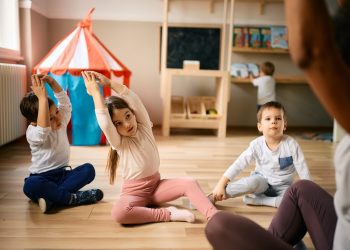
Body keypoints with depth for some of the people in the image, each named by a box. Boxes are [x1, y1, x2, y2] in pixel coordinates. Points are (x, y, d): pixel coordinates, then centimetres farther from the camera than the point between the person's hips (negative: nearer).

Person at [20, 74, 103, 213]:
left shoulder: (61, 123, 2)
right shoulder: (33, 133, -16)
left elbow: (65, 103, -8)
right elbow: (44, 129, -39)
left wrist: (52, 82, -23)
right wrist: (43, 98, -43)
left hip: (63, 174, 5)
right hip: (42, 177, -5)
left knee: (88, 169, -22)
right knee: (31, 185, -38)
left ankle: (51, 197, -27)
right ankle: (73, 198, -29)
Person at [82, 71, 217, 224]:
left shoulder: (144, 128, -4)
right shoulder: (118, 142, -13)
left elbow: (133, 99, -17)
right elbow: (104, 122, -34)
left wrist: (108, 82, -19)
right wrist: (95, 91, -26)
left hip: (156, 185, 4)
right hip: (133, 192, -3)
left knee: (190, 183, -20)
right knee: (118, 212, -37)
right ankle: (168, 214, -28)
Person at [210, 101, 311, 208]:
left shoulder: (291, 144, -20)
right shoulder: (256, 145, -18)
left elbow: (302, 169, -14)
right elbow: (238, 165, -20)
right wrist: (220, 185, -26)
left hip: (282, 186, 1)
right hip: (262, 180, -1)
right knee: (252, 183, -35)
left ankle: (258, 199, -22)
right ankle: (213, 197, -26)